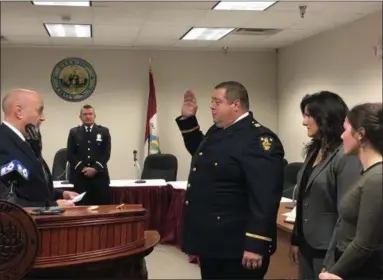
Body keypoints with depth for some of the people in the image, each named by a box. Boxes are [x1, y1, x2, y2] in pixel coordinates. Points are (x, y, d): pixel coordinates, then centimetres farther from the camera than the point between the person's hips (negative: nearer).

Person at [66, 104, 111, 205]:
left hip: (100, 176, 0)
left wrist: (95, 168, -11)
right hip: (79, 176, 0)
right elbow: (70, 154, 3)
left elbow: (106, 153, 2)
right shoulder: (74, 132, 11)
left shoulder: (104, 131, 10)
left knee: (102, 206, -1)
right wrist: (82, 168, -10)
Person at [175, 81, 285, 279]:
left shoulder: (259, 139, -18)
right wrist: (187, 119, 18)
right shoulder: (216, 131, 10)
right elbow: (201, 156, 31)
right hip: (210, 241, 9)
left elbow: (265, 198, -23)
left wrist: (256, 245, -25)